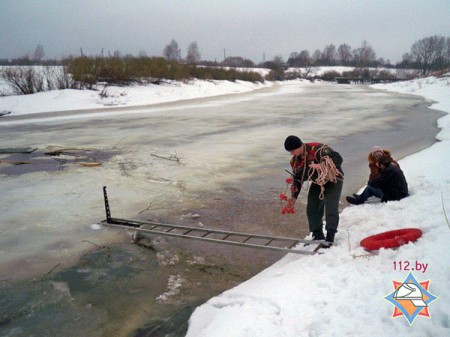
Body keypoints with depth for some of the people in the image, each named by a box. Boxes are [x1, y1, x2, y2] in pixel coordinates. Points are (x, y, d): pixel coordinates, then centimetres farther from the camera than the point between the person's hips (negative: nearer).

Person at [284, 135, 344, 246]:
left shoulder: (317, 149, -33)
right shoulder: (295, 160, -7)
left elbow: (338, 158, -37)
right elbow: (297, 179, 4)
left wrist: (322, 166, -49)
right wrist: (294, 196, 3)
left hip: (333, 180, -7)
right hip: (317, 182, 7)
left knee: (331, 208, -12)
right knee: (311, 209, 4)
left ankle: (330, 236, 3)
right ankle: (318, 235, 19)